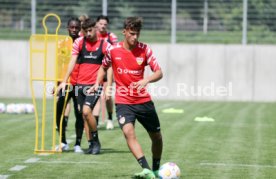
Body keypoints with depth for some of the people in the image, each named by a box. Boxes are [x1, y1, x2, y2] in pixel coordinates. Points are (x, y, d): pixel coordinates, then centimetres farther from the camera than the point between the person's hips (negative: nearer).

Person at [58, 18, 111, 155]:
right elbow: (73, 61, 1)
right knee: (84, 115, 5)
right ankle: (92, 144, 15)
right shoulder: (79, 42, 4)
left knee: (86, 111, -20)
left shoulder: (105, 45, -2)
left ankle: (96, 141, -5)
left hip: (95, 84, -4)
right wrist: (64, 81, -5)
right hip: (80, 84, 4)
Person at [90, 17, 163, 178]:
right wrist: (97, 84, 1)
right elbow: (104, 67, 15)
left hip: (143, 100, 2)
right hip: (123, 101, -2)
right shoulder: (113, 50, -5)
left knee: (157, 136, 10)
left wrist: (146, 80, -27)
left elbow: (159, 73, -9)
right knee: (128, 131, -27)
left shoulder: (144, 49, -6)